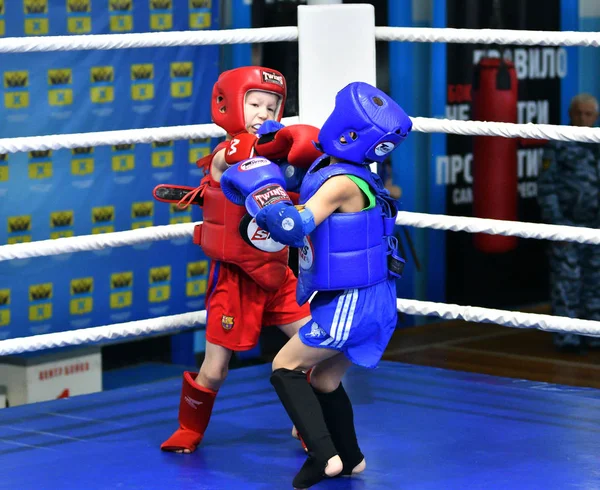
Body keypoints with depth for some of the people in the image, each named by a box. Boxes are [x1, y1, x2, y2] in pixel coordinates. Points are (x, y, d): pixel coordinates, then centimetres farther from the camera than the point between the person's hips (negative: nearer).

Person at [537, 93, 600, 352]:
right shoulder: (558, 145, -7)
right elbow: (546, 187, -9)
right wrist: (556, 223, -17)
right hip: (567, 225, -6)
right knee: (567, 282, -5)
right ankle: (566, 338, 0)